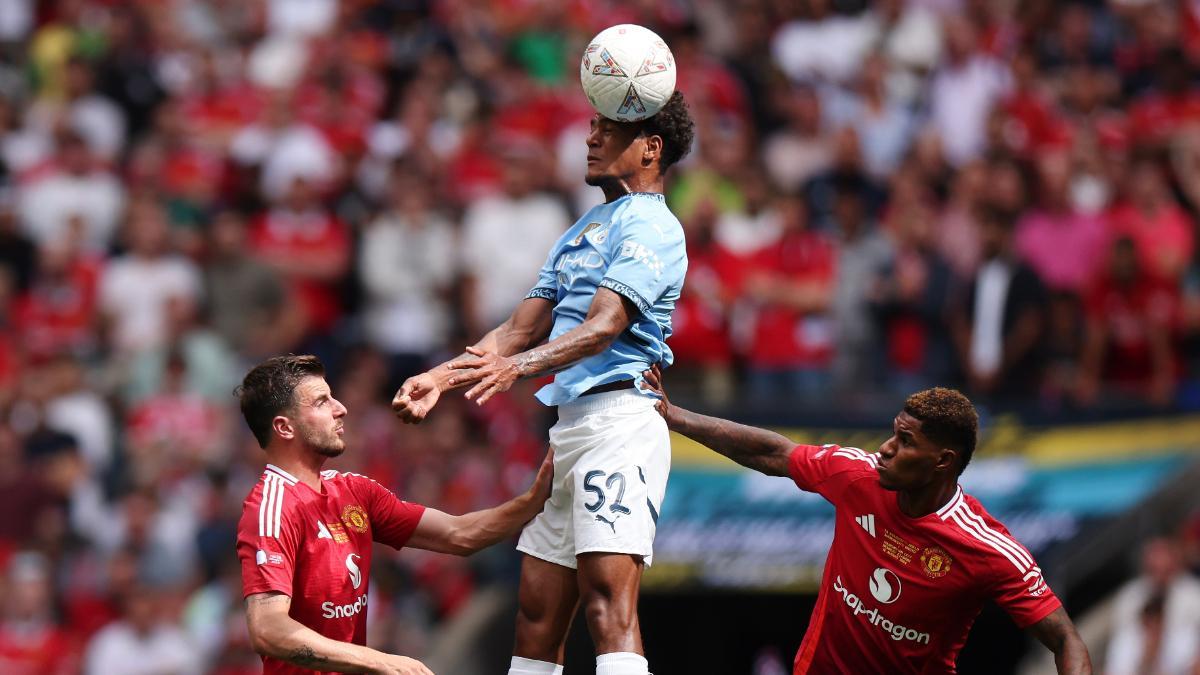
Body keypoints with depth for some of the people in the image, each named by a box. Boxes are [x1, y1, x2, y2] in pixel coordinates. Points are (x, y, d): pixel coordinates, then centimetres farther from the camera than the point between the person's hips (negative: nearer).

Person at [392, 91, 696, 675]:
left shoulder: (650, 227, -5)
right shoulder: (581, 232, 24)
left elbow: (603, 327, -19)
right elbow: (522, 329, 23)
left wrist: (518, 366, -33)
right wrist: (442, 377, 10)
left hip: (619, 423, -9)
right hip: (568, 425, 9)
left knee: (607, 603, -21)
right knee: (537, 615, 5)